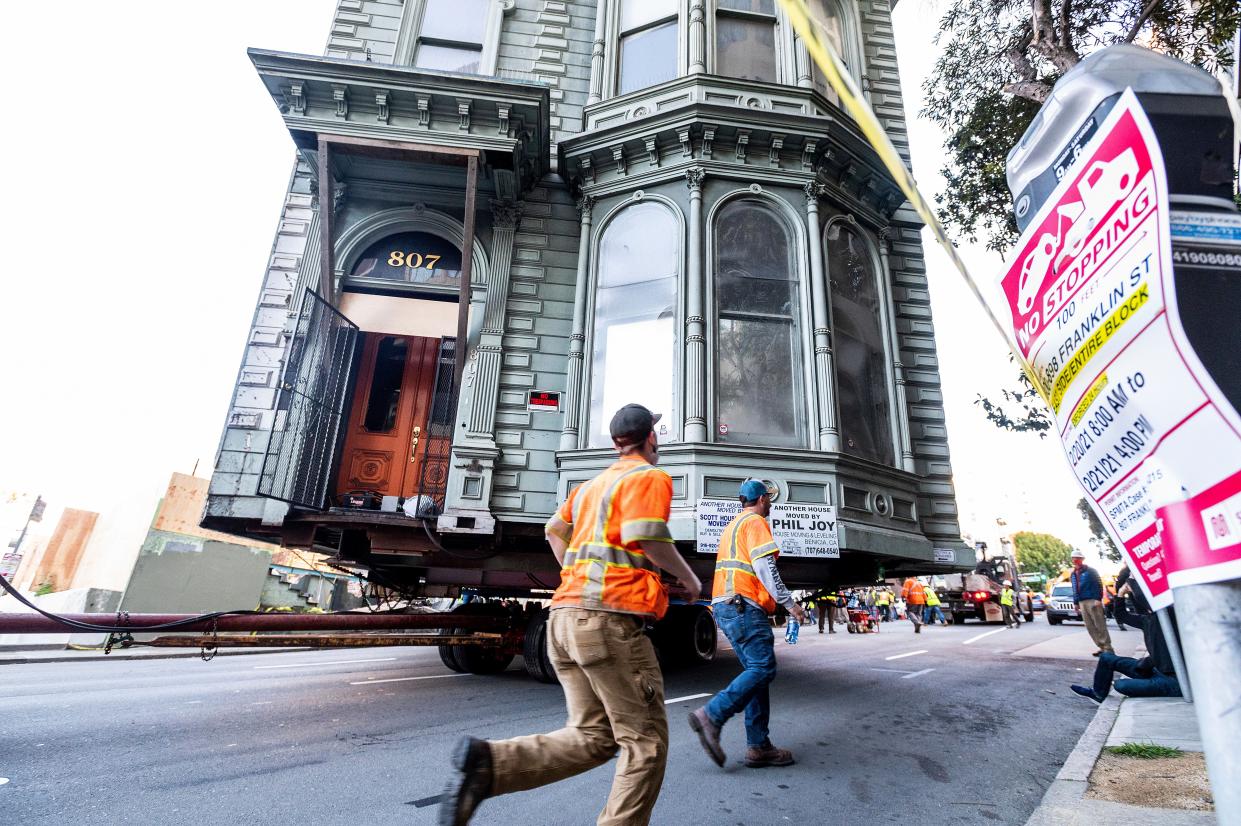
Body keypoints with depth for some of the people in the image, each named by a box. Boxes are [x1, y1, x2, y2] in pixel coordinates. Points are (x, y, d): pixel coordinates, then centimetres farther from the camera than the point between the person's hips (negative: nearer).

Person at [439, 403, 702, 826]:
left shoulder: (592, 484, 23)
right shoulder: (650, 477, -2)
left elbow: (555, 529, 26)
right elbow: (648, 537, -16)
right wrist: (689, 578, -1)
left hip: (565, 615, 8)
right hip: (609, 617, -8)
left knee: (591, 736, 11)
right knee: (646, 741, 4)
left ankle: (489, 762, -6)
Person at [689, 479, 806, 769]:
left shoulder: (732, 525, 26)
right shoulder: (755, 522, -4)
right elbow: (764, 566, -15)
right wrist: (788, 602, -12)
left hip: (725, 605, 10)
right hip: (744, 606, -10)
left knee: (757, 671, 8)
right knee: (763, 669, -12)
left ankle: (758, 747, 6)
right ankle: (711, 716, -17)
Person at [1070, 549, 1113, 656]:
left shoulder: (1090, 571, -3)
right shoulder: (1073, 574, 17)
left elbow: (1099, 585, -10)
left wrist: (1098, 599, -19)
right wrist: (1076, 602, 16)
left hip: (1093, 601, -7)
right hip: (1082, 602, 7)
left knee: (1100, 625, -6)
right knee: (1090, 627, 5)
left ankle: (1108, 648, -2)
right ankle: (1102, 647, 10)